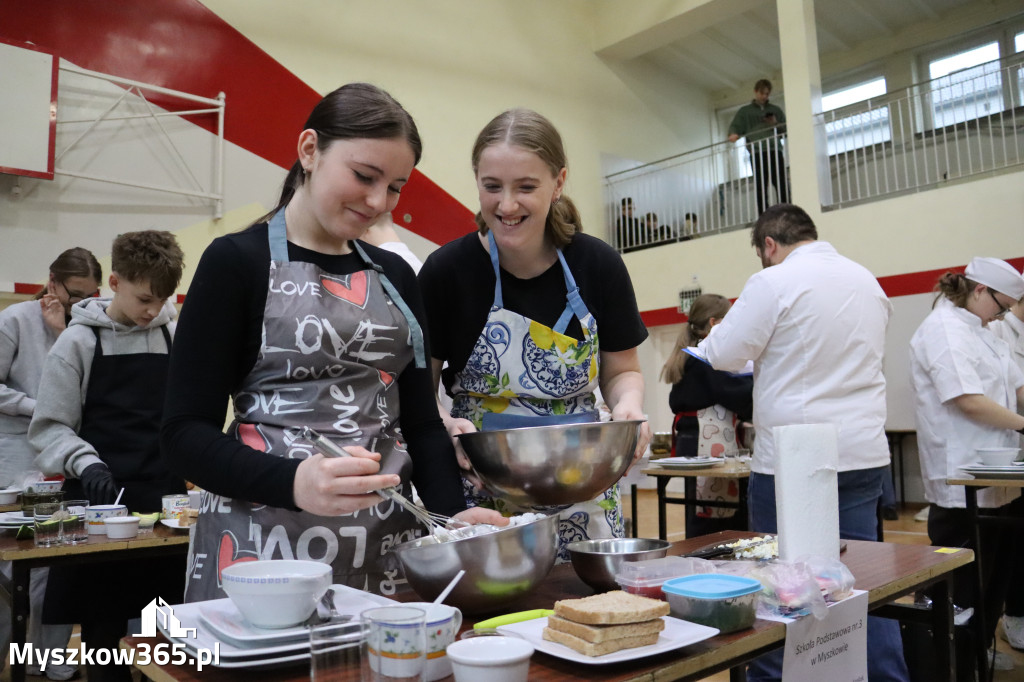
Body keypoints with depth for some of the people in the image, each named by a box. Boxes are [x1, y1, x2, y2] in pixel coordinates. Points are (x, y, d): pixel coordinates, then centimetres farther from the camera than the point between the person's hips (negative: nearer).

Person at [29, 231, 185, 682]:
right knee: (103, 627, 7)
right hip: (101, 499, -1)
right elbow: (50, 426, 0)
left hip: (166, 497, 2)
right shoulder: (80, 341, -1)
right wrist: (87, 464, -15)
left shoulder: (177, 337, 4)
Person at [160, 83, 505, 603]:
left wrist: (451, 512, -7)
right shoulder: (237, 262, -4)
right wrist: (294, 482, -26)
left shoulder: (394, 276, 11)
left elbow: (419, 420, 10)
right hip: (267, 544, -4)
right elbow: (184, 434, -8)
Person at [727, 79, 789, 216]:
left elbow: (787, 129, 20)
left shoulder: (776, 110, 22)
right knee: (761, 189, -5)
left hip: (775, 152, 1)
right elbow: (735, 126, 7)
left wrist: (776, 124, -1)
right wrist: (733, 134, -16)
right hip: (756, 154, -1)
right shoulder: (745, 111, 18)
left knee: (782, 186, -9)